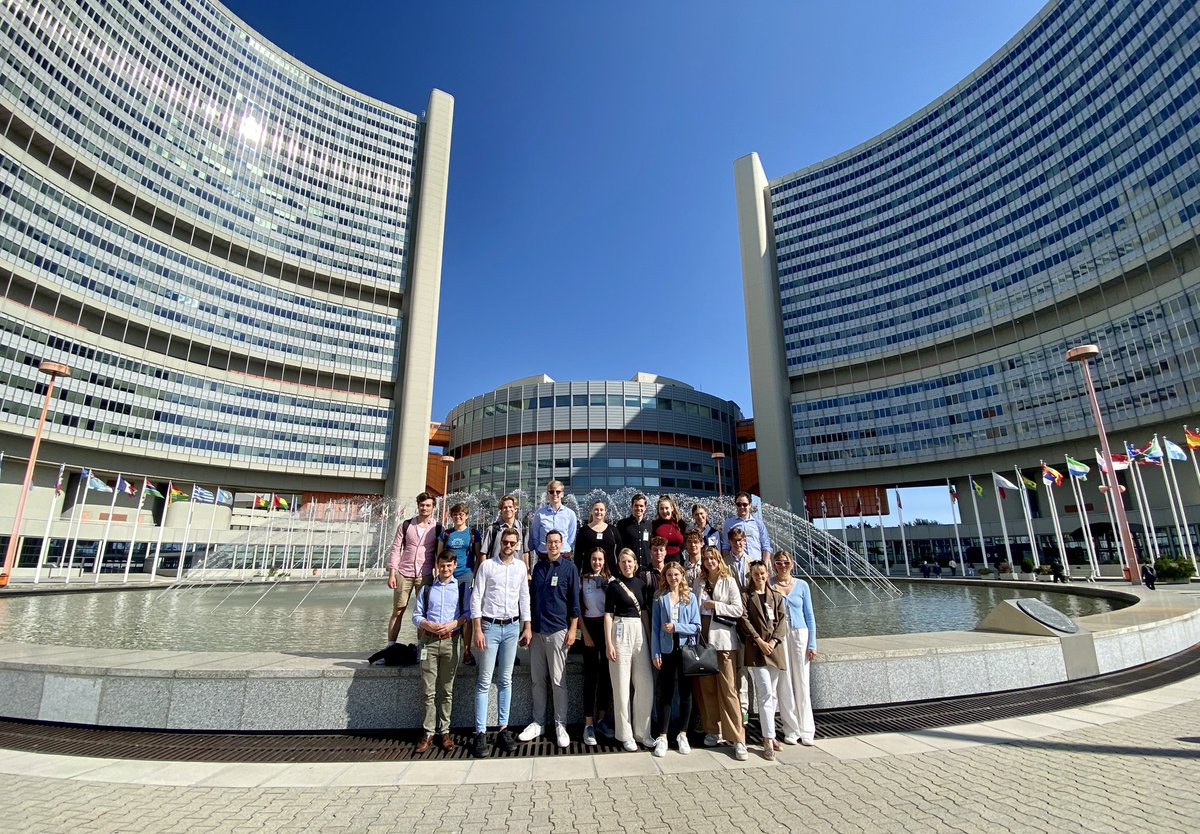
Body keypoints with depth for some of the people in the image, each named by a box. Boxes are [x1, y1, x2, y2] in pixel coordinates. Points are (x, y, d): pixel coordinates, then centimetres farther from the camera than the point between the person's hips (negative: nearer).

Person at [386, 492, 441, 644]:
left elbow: (439, 553, 4)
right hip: (404, 574, 0)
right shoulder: (406, 525, 1)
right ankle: (390, 646, 16)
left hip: (425, 575, 0)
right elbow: (395, 549, 2)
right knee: (397, 611, 6)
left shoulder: (437, 528, 0)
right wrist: (391, 574, -4)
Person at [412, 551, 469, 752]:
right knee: (429, 690, 2)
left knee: (447, 689, 3)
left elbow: (468, 612, 2)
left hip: (451, 640, -1)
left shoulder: (462, 588, 9)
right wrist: (428, 625, -10)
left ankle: (445, 731, 11)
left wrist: (453, 624, -14)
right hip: (429, 641, 1)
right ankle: (429, 732, 9)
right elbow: (416, 615, 10)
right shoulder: (426, 588, 14)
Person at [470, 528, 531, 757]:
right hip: (490, 626, -3)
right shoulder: (487, 566, -4)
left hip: (512, 626, 3)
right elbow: (476, 598, -6)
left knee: (505, 680, 10)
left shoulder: (521, 566, 6)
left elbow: (524, 597, 11)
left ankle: (503, 729, 18)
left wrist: (527, 627, 8)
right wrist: (477, 630, -10)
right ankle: (481, 732, 7)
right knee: (485, 681, 0)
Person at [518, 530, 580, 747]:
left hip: (558, 630, -4)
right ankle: (538, 722, 21)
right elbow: (532, 597, 16)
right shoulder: (538, 567, 10)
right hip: (537, 630, 4)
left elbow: (574, 601, -3)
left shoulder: (569, 567, -2)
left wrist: (572, 629, -8)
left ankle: (560, 724, 12)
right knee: (537, 679, 9)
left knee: (558, 680, 0)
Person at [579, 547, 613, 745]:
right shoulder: (582, 580, 1)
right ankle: (588, 725, 3)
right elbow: (578, 609, 1)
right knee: (591, 676, -1)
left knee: (606, 675, 7)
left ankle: (601, 720, 21)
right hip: (590, 627, -2)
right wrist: (585, 633, -6)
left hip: (608, 627, 2)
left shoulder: (611, 580, 5)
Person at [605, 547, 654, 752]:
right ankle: (625, 735, 13)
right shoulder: (614, 585, -1)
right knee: (622, 684, 2)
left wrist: (649, 638, 10)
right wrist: (609, 644, -9)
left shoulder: (641, 584, 10)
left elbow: (644, 612, 15)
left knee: (645, 684, 4)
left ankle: (642, 731, 18)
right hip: (620, 631, -4)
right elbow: (608, 615, -3)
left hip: (640, 632, 4)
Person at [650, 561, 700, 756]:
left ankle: (682, 735, 23)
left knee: (685, 692, 9)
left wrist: (676, 627, -14)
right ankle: (662, 737, 14)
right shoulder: (660, 598, 0)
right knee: (665, 693, 4)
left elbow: (696, 627, -2)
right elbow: (655, 627, -1)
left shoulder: (690, 597, 1)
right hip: (666, 650, -1)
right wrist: (655, 653, -5)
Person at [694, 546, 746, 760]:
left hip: (723, 639, -4)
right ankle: (713, 730, 21)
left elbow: (738, 609, -5)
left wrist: (715, 605, -11)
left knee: (728, 689, -6)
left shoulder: (729, 582, 1)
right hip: (703, 638, 4)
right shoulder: (699, 583, 12)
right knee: (707, 688, 9)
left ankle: (737, 738, 0)